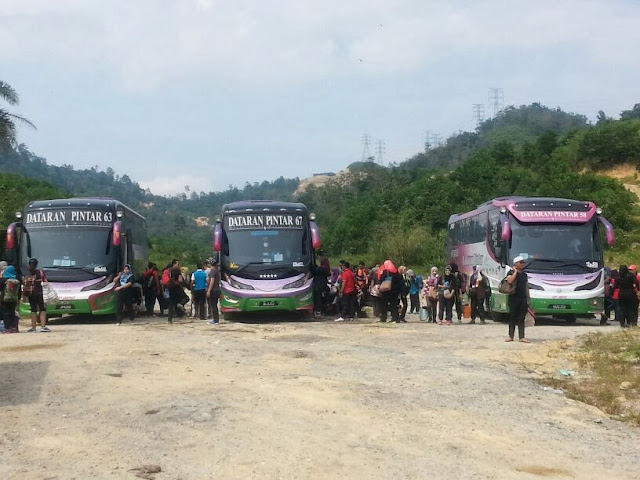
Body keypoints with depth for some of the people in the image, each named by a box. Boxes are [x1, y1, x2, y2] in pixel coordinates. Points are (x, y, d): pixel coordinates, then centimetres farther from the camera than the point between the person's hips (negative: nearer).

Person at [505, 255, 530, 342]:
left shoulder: (524, 275, 16)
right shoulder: (511, 272, -2)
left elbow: (526, 287, 18)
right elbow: (510, 281, -23)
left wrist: (528, 299, 13)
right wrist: (515, 271, -13)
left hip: (523, 299, 4)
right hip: (514, 298, -4)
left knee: (521, 319, 3)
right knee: (512, 318, 3)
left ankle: (522, 337, 1)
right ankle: (511, 336, 10)